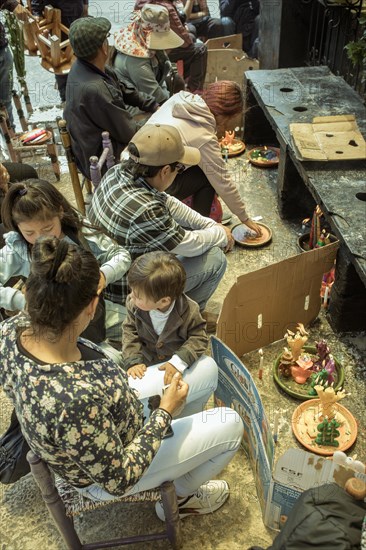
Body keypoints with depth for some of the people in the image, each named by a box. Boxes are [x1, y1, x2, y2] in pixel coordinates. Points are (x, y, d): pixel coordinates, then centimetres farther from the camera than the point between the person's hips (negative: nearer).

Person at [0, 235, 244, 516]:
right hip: (105, 477, -7)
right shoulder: (76, 400, -47)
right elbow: (118, 480, -28)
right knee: (231, 424, 4)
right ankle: (180, 497, 30)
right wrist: (165, 413, -19)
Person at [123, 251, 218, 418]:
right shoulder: (134, 306, -16)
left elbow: (198, 338, -17)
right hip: (147, 365, 1)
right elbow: (130, 332, -8)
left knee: (209, 368, -21)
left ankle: (186, 416, -5)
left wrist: (179, 362, -30)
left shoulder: (188, 310, -23)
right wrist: (133, 362, -21)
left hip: (178, 363, -1)